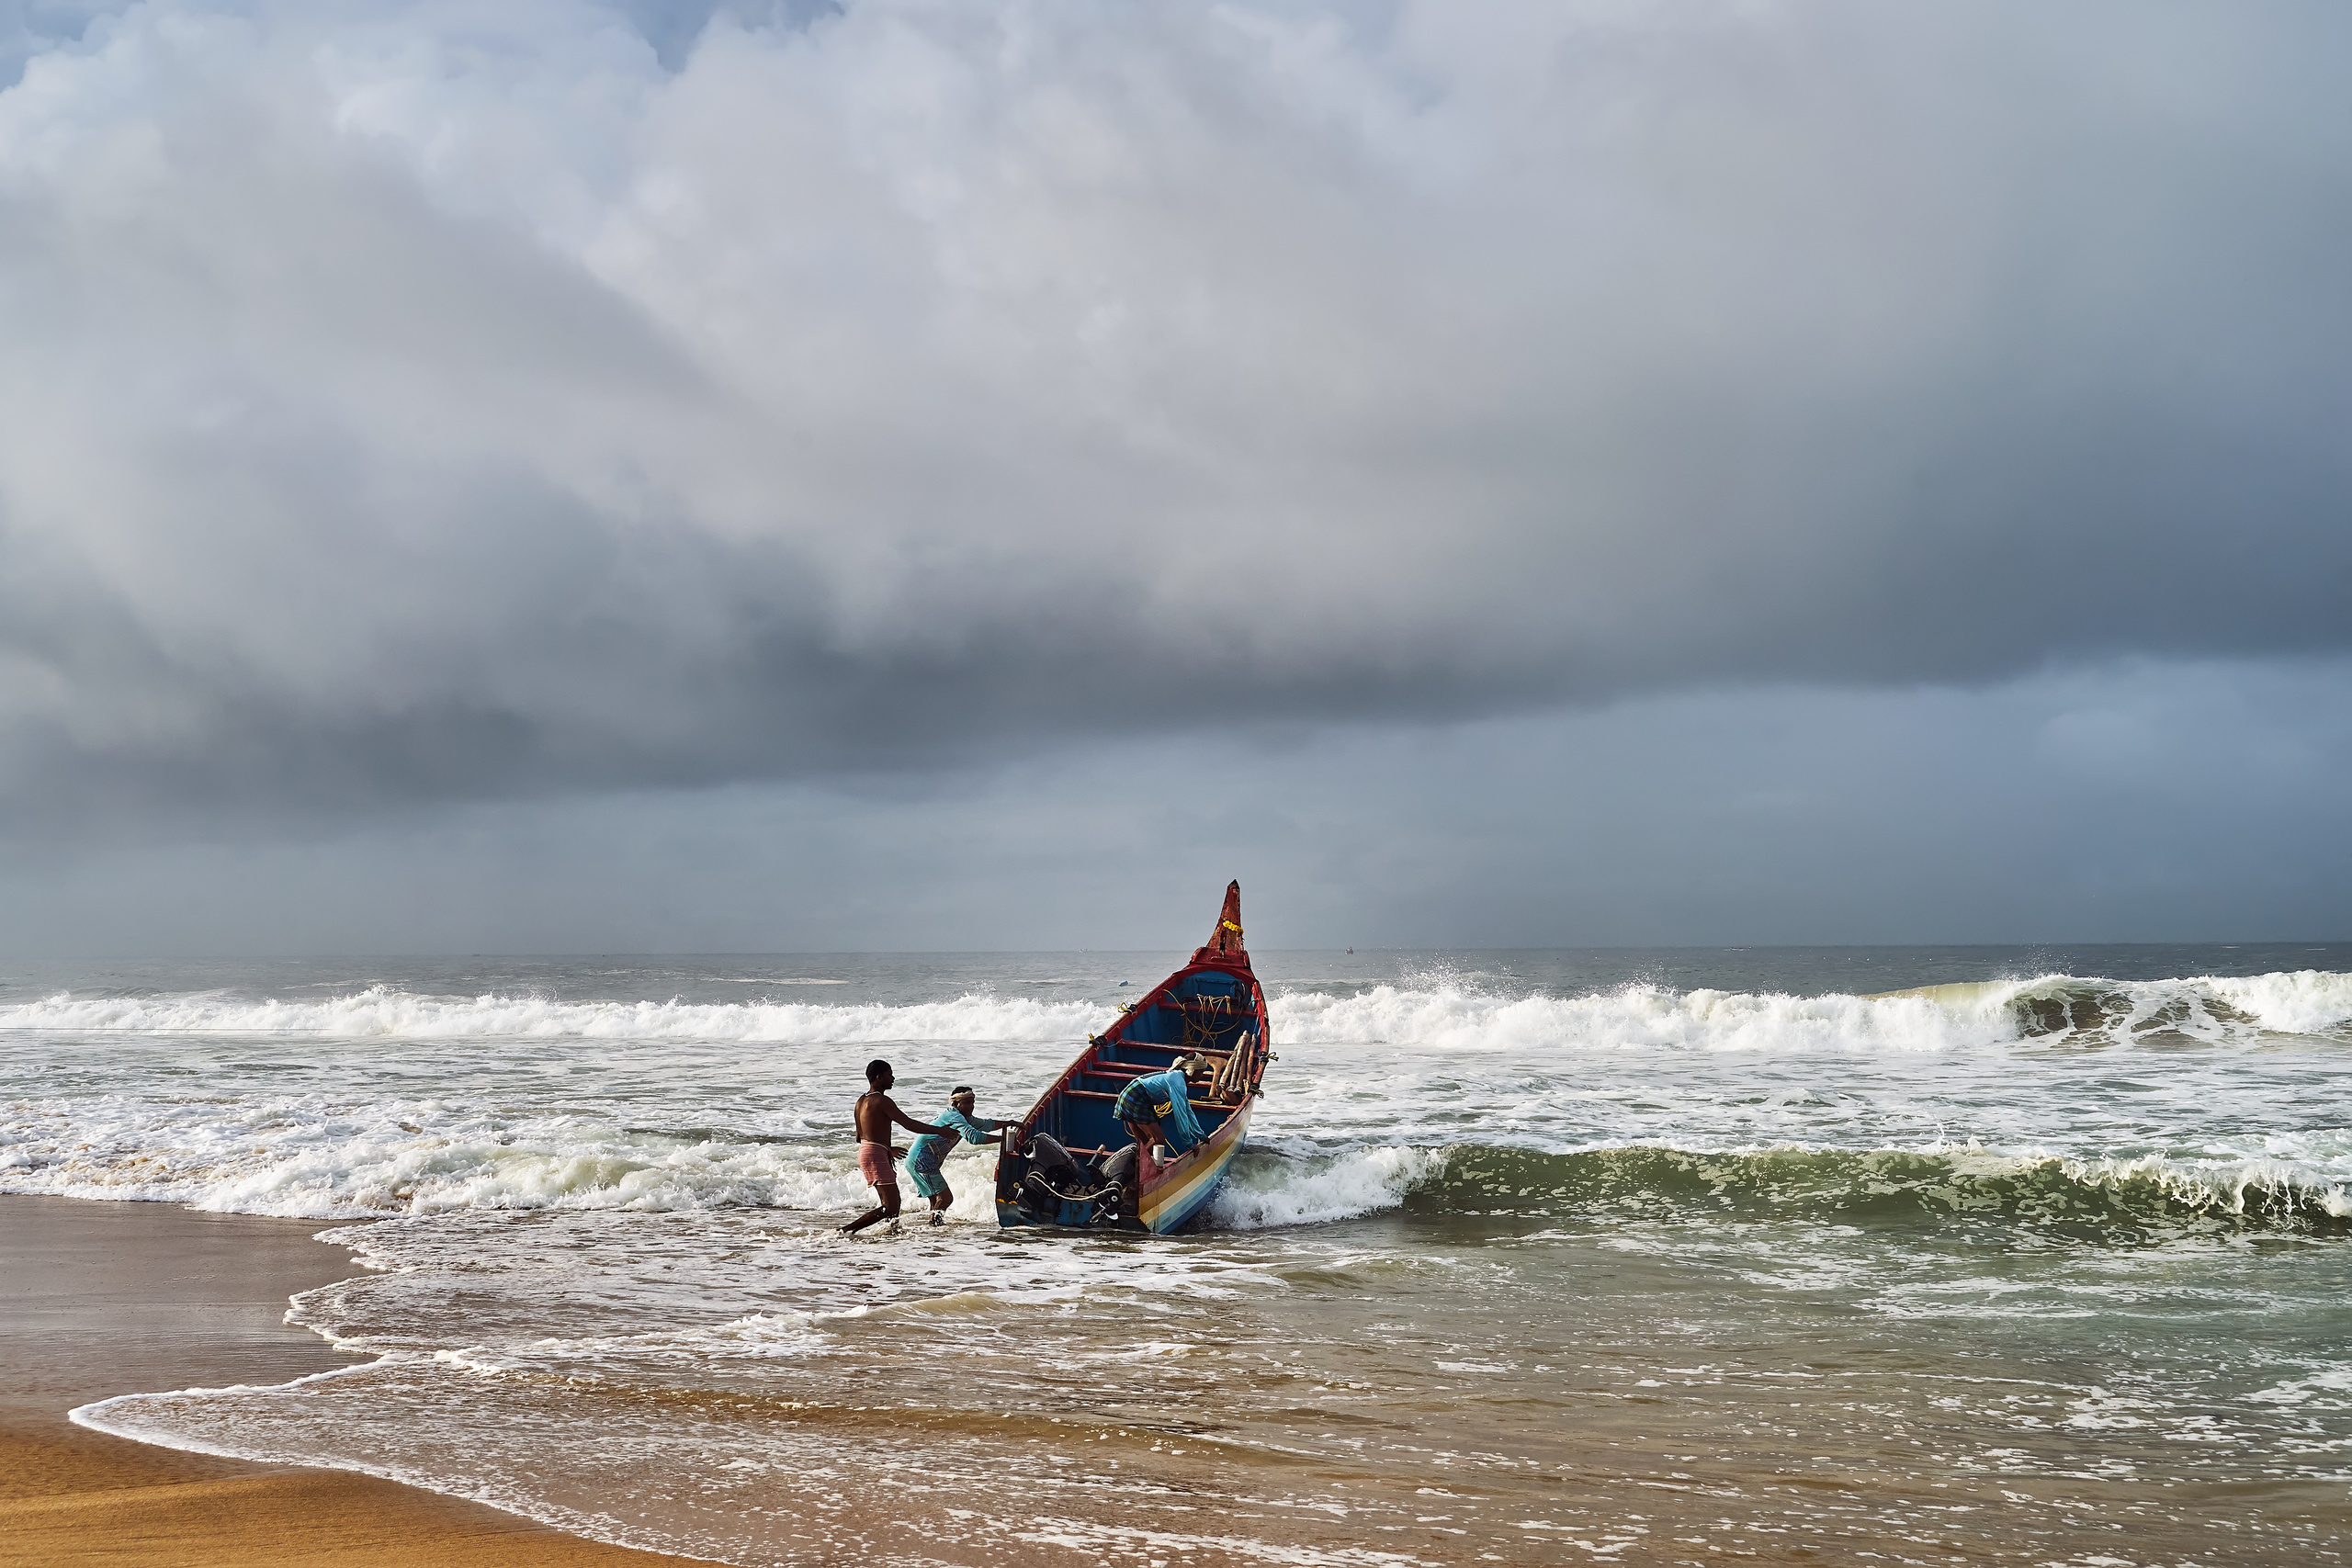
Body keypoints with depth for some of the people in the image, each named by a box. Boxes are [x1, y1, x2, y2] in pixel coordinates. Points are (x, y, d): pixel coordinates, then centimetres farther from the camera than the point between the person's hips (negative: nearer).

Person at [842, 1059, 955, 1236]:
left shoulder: (861, 1101, 13)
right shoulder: (882, 1101, -15)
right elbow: (909, 1124, -20)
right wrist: (940, 1130, -13)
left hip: (864, 1151, 10)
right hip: (876, 1155, -10)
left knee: (893, 1200, 20)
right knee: (890, 1208, -12)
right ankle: (846, 1230, -15)